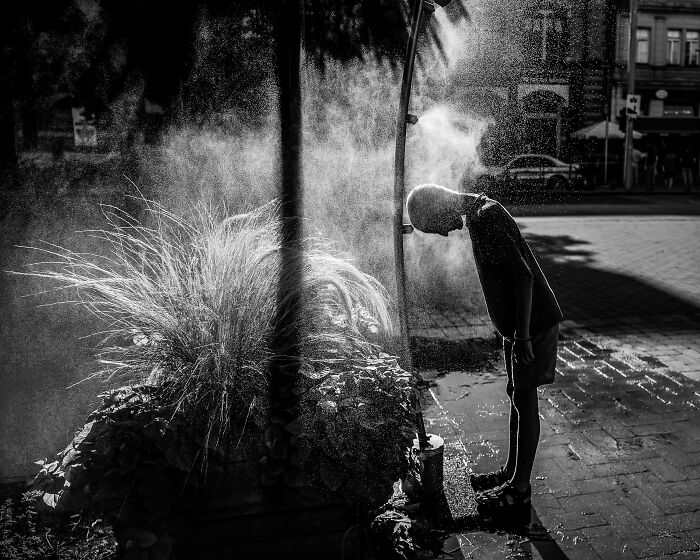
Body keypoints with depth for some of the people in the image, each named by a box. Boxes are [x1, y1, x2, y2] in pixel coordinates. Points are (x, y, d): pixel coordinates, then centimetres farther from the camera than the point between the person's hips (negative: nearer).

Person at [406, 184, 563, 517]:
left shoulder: (487, 220, -21)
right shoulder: (480, 214, 9)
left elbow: (523, 276, -25)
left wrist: (522, 335, -23)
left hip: (533, 323, -9)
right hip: (517, 323, 10)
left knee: (524, 402, -1)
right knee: (517, 397, 16)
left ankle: (519, 489, 10)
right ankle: (511, 472, 29)